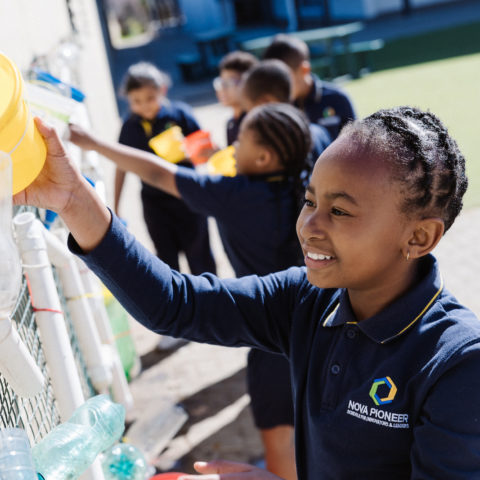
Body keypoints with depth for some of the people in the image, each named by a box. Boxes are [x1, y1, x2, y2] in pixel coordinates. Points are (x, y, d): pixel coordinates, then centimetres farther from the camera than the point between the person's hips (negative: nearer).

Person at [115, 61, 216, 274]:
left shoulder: (180, 113, -10)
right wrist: (115, 208, 9)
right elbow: (122, 166, 7)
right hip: (154, 201, 2)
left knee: (199, 255, 8)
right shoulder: (130, 126, -3)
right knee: (166, 258, 6)